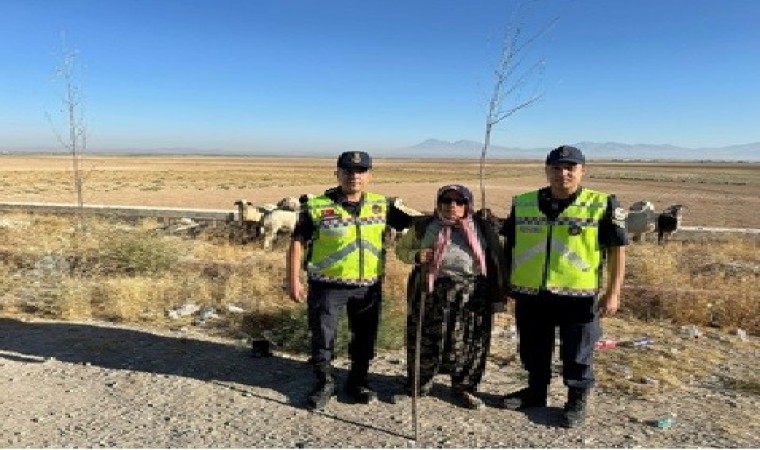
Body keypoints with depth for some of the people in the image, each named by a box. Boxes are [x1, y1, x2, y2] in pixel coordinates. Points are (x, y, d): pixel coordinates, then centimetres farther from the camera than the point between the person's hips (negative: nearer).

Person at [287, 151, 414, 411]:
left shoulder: (382, 205, 3)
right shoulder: (317, 206, -6)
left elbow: (411, 224, 11)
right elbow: (298, 242, -4)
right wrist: (294, 280, -9)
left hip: (369, 285, 3)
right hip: (327, 284, -3)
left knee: (365, 337, 15)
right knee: (322, 337, 7)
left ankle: (358, 381, 35)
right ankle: (325, 383, 29)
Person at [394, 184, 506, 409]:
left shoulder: (481, 228, 3)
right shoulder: (425, 227, 1)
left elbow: (495, 260, 8)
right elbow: (401, 248, 10)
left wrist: (496, 292, 0)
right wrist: (416, 256, -12)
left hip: (471, 296, 1)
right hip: (432, 293, -1)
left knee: (469, 343, 9)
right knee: (426, 341, 7)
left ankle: (464, 387, 29)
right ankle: (418, 385, 27)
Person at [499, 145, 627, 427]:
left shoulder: (602, 206, -6)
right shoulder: (522, 204, 2)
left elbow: (617, 250, -3)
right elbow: (508, 246, 10)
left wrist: (613, 293, -7)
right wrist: (503, 283, 11)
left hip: (578, 295, -3)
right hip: (529, 294, 3)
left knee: (577, 355, 11)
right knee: (533, 350, 18)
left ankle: (577, 401, 31)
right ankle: (536, 391, 39)